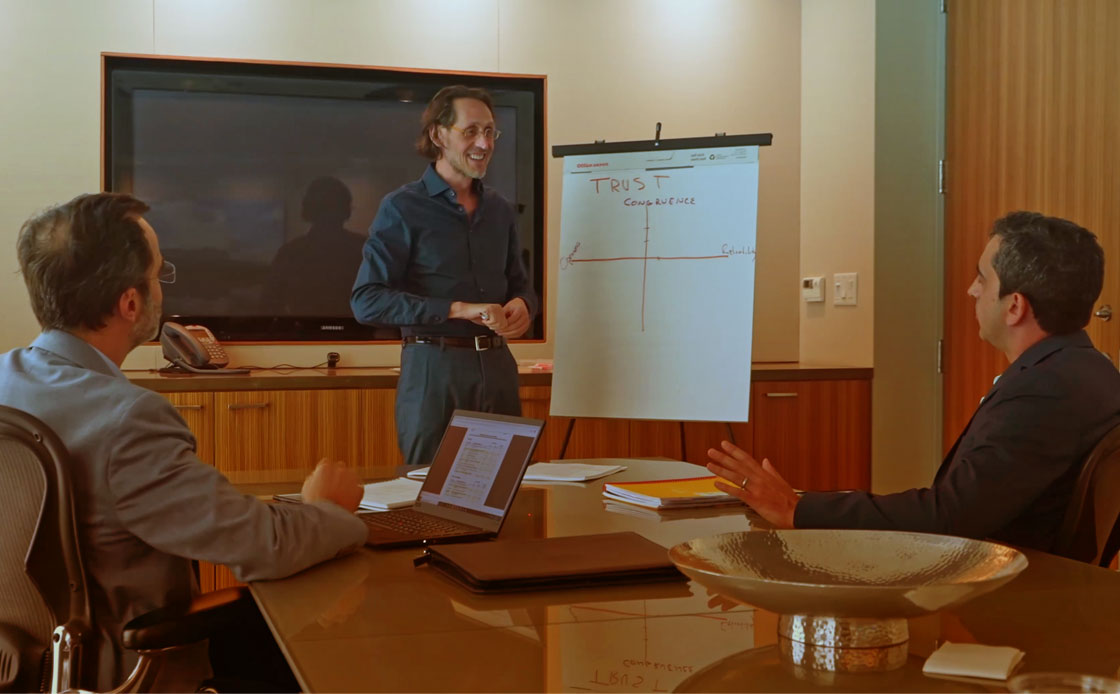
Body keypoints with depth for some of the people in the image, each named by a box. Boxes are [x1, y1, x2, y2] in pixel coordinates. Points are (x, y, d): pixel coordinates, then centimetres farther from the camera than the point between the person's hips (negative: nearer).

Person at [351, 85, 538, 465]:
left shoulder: (499, 210, 13)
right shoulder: (402, 208, -5)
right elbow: (366, 301, -13)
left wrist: (522, 305, -2)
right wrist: (457, 309, -21)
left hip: (497, 366, 5)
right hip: (435, 366, -5)